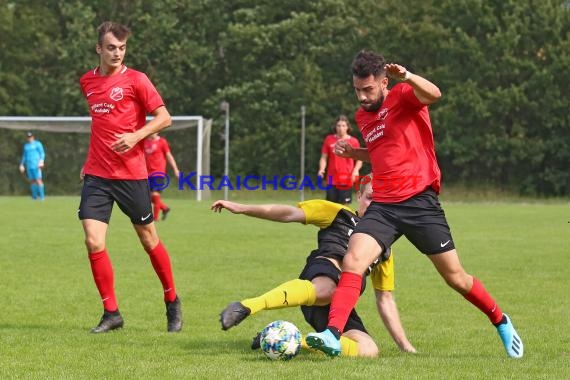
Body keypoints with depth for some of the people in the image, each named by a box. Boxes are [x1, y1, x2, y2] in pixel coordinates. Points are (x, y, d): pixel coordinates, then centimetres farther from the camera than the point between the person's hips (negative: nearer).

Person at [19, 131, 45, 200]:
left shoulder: (37, 144, 2)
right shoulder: (26, 145, 19)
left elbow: (42, 153, -3)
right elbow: (24, 156, 26)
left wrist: (41, 161, -20)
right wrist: (22, 165, 18)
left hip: (36, 165, -6)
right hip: (28, 166, 6)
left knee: (38, 180, -13)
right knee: (32, 181, 3)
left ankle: (42, 196, -14)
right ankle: (34, 196, 8)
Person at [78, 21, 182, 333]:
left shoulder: (135, 80, -6)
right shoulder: (87, 82, 9)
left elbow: (163, 118, -6)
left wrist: (135, 136, -20)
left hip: (131, 174, -3)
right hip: (96, 175, 3)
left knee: (149, 239, 8)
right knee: (93, 241, -10)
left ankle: (172, 302, 27)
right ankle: (111, 313, 1)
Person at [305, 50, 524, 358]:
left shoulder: (403, 96, -5)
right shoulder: (362, 116, 16)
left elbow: (433, 94, -30)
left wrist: (407, 77, -49)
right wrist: (353, 153, 14)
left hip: (420, 201, -5)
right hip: (383, 205, 5)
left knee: (455, 277, 3)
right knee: (353, 260, -19)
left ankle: (500, 322, 26)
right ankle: (332, 335, -28)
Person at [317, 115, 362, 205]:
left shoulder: (354, 141, 1)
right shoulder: (329, 140, 5)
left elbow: (359, 160, 7)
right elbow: (324, 157, 9)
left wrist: (356, 170, -11)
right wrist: (322, 169, -8)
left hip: (346, 180, -2)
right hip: (332, 180, 2)